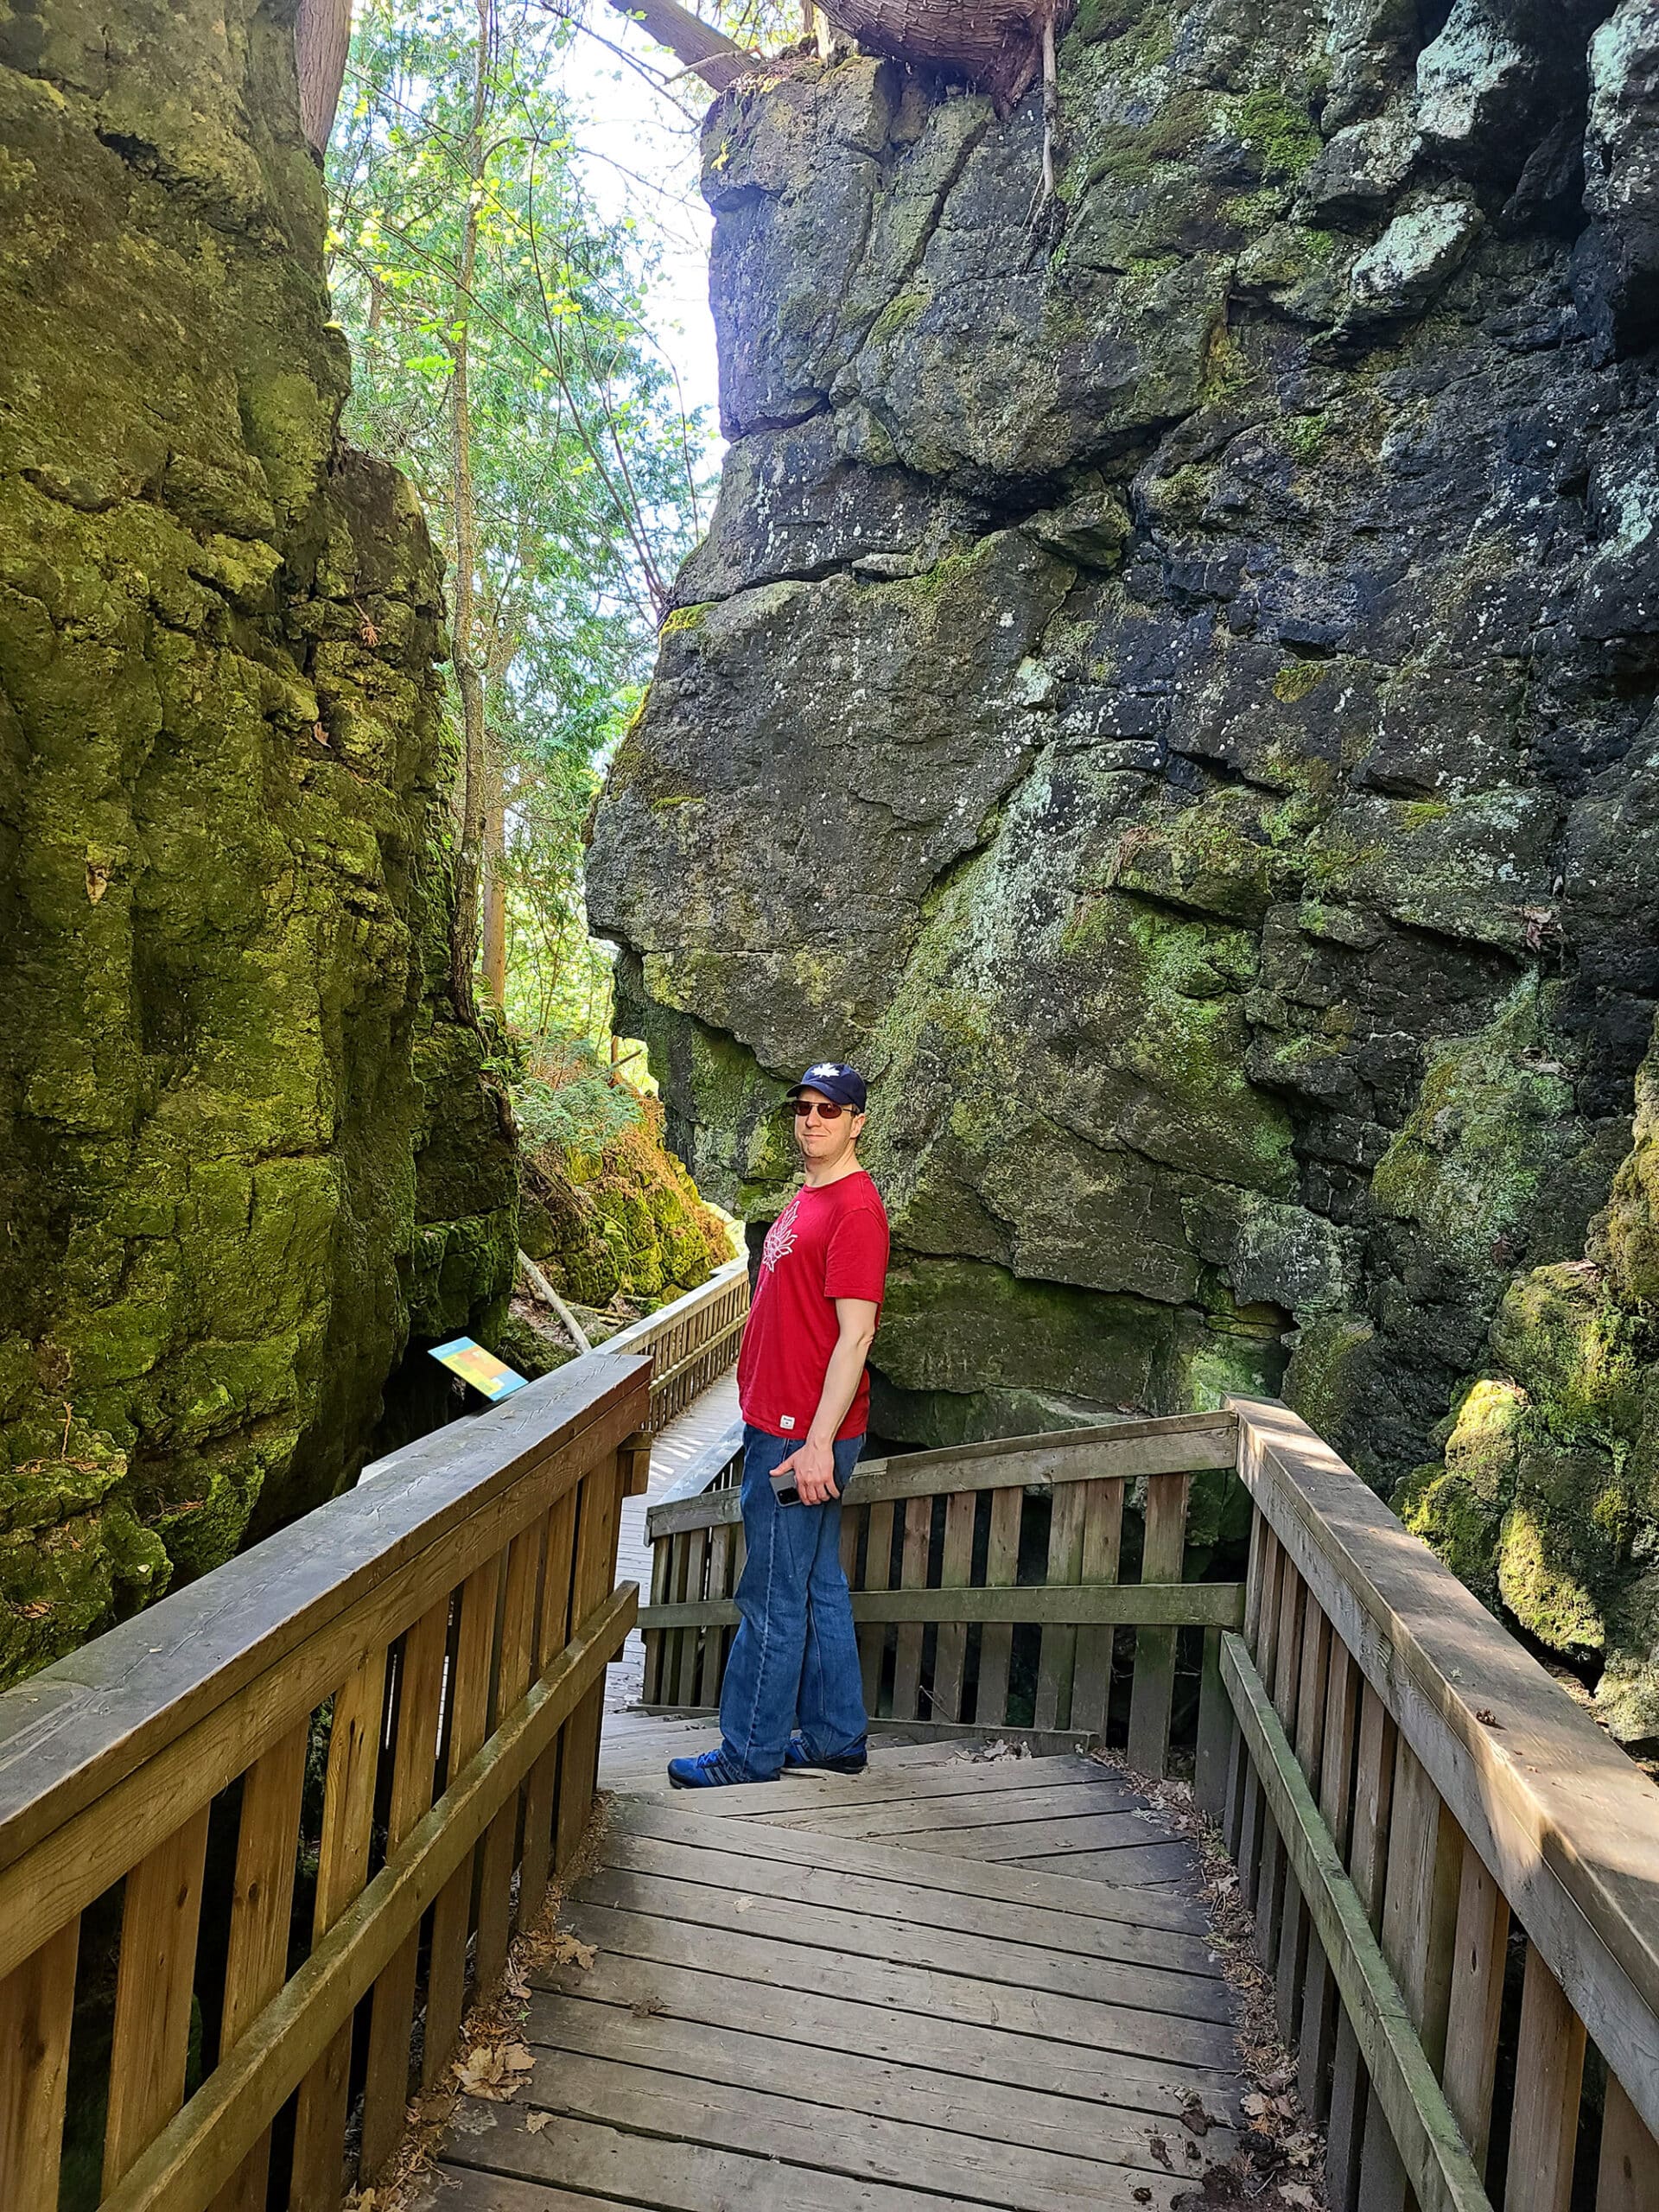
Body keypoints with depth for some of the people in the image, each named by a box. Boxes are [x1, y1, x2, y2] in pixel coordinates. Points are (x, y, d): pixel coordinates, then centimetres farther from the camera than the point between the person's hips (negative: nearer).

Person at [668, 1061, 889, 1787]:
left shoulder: (855, 1208, -17)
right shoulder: (807, 1198, 14)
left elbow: (855, 1333, -21)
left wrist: (817, 1442, -24)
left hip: (803, 1436, -10)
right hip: (783, 1424, 10)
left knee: (772, 1598, 2)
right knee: (820, 1586, 17)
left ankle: (750, 1753, 15)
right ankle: (834, 1739, 28)